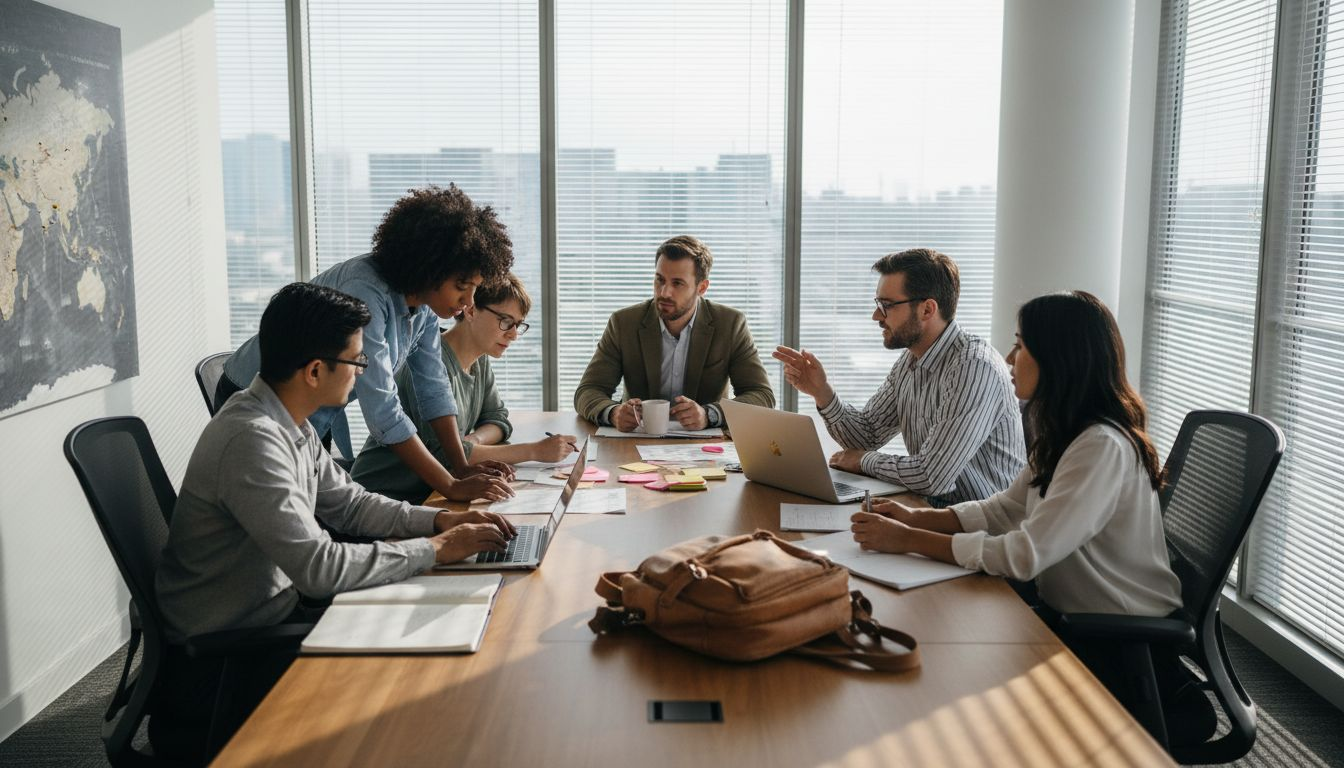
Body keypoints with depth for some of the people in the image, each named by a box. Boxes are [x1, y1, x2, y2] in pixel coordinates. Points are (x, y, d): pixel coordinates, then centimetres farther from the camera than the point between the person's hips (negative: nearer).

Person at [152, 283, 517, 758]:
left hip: (274, 612, 9)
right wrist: (435, 549, -21)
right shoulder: (252, 439, -28)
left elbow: (348, 504, 13)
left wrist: (439, 520, -1)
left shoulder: (291, 425, 2)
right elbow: (319, 568, -30)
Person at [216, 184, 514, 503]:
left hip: (322, 416, 7)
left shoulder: (424, 297, -9)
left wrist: (462, 467, -11)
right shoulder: (366, 293, -34)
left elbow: (434, 387, -2)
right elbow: (382, 411, -36)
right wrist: (452, 487, -33)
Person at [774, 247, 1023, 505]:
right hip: (936, 506, 8)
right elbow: (868, 434, 12)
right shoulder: (910, 361, 5)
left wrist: (865, 460, -9)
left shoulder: (974, 367, -24)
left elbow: (930, 476, -28)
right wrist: (821, 392, -5)